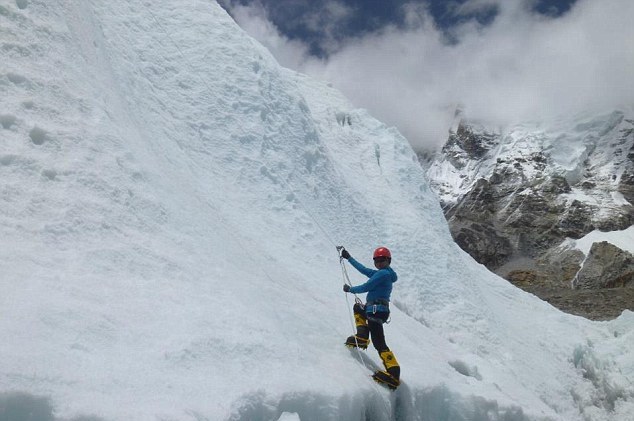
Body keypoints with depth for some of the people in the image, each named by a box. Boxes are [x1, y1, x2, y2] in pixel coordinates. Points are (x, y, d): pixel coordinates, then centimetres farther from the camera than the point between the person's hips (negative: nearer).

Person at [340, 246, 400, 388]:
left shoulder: (383, 273, -10)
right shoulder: (383, 273, 19)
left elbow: (366, 287, -11)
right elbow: (364, 269, 28)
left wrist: (350, 289, 6)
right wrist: (348, 258, 34)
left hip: (376, 310, -11)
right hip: (374, 309, 11)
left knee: (379, 343, -15)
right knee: (357, 307, 34)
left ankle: (394, 373, -21)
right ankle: (362, 337, 16)